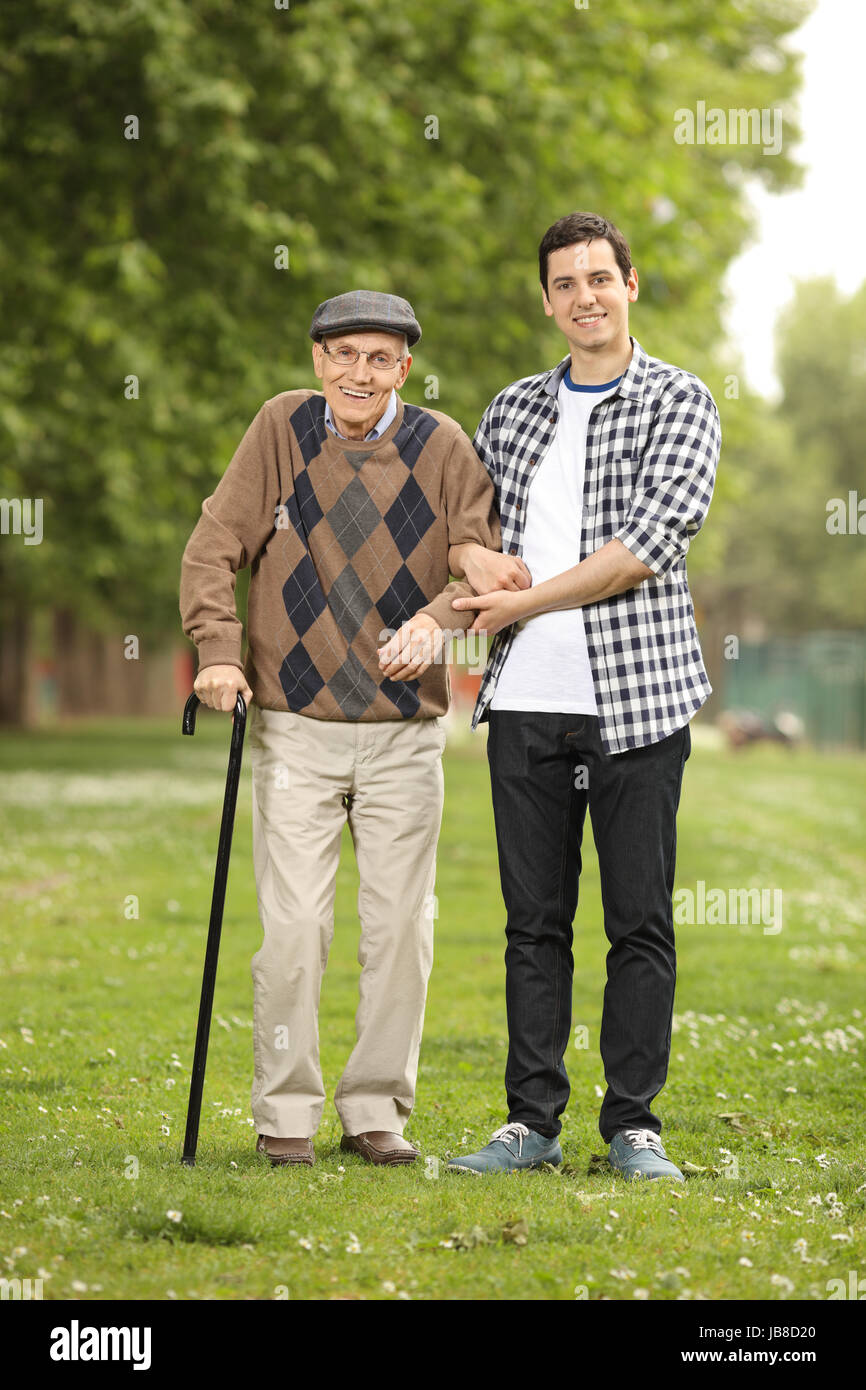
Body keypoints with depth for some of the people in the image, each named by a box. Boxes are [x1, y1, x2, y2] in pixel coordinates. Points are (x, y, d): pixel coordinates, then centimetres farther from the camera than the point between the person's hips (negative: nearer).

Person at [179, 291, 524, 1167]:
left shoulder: (440, 446, 1)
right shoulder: (282, 428, 0)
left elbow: (487, 560, -4)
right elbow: (215, 545, -1)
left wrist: (439, 616, -24)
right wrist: (218, 650, -14)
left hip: (407, 734, 1)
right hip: (295, 729, -1)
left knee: (400, 928, 4)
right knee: (294, 926, -6)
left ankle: (376, 1109, 16)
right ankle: (285, 1113, 7)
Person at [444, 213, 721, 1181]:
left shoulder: (678, 403, -1)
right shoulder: (513, 410, 14)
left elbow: (645, 546, -13)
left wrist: (521, 604, -10)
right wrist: (472, 570, 0)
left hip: (637, 695, -4)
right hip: (525, 701, 4)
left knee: (640, 921, 0)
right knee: (534, 920, 6)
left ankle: (633, 1126, 7)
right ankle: (532, 1121, 12)